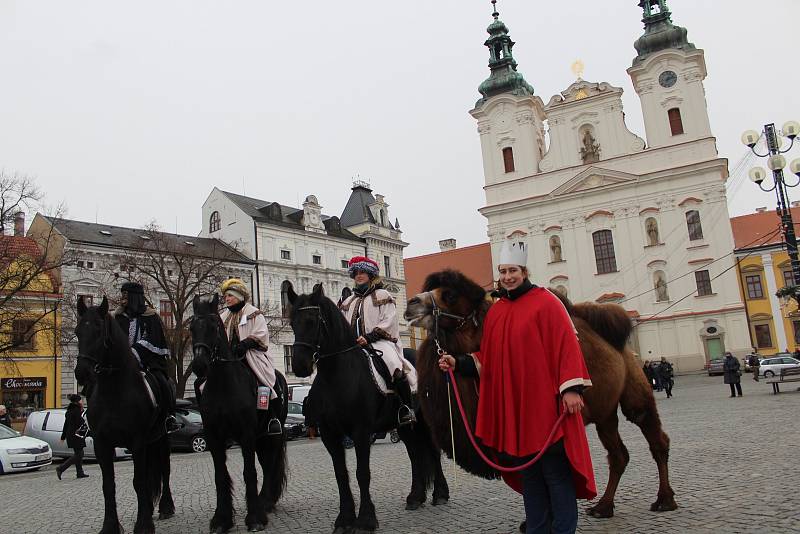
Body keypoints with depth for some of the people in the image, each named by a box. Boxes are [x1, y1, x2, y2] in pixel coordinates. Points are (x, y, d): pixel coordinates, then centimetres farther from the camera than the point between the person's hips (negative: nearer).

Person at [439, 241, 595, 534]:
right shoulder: (494, 312, 12)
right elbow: (486, 359, 15)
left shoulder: (545, 302, -5)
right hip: (513, 410, 6)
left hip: (545, 405, -6)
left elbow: (566, 344, -11)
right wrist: (458, 362, 2)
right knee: (528, 473, 14)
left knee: (555, 471, 1)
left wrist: (571, 387, -19)